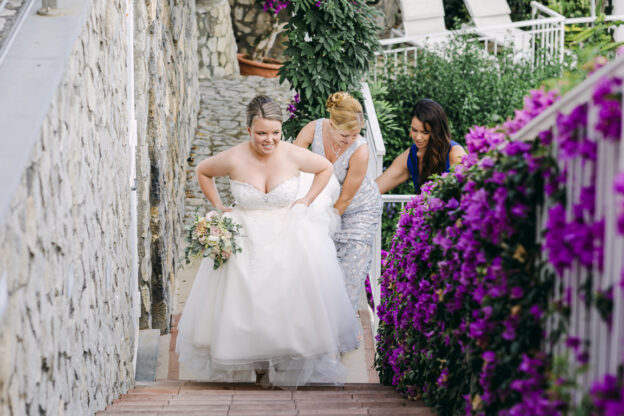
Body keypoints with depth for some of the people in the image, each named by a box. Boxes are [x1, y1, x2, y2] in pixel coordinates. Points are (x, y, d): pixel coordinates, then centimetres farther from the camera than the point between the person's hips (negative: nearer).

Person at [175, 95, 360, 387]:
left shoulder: (293, 155, -10)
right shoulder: (233, 159, -11)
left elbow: (325, 168, 11)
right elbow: (202, 171, 11)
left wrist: (306, 201, 5)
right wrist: (218, 206, 5)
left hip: (288, 235, 0)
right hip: (245, 237, 0)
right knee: (242, 295, -8)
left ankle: (297, 361, 1)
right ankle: (245, 359, 8)